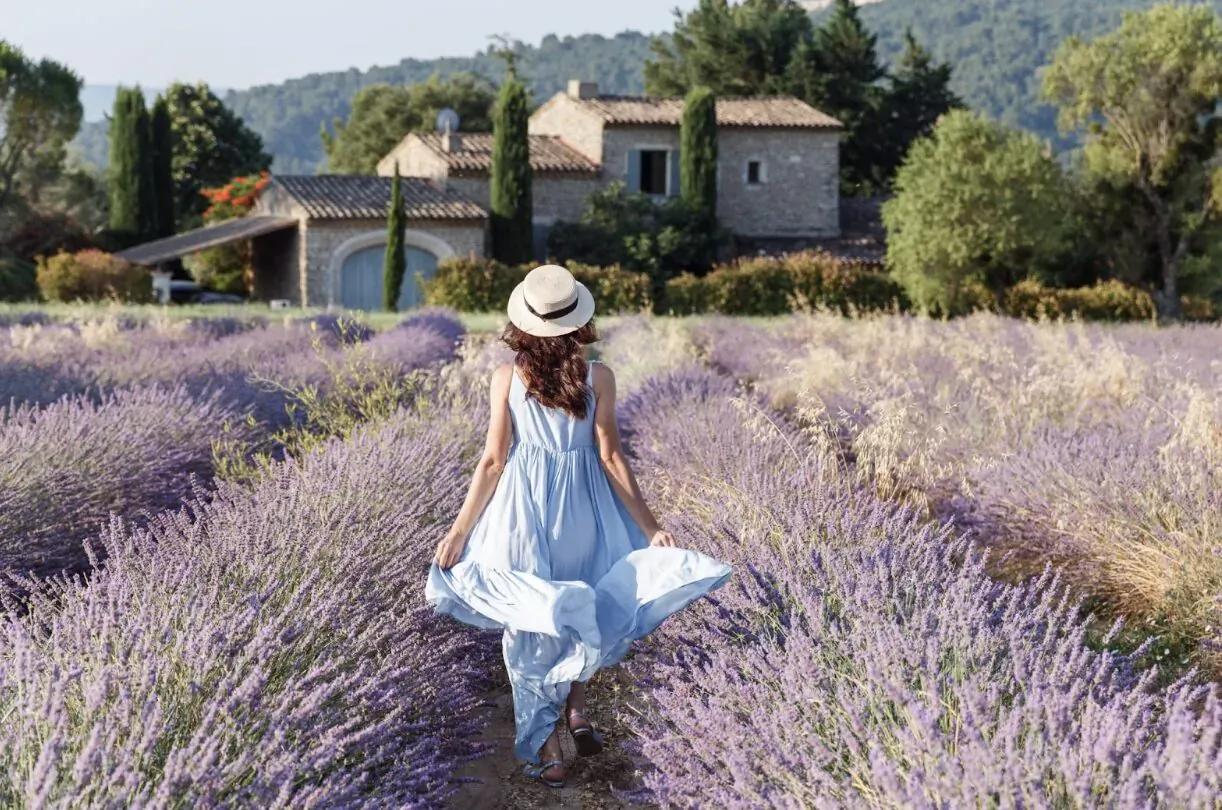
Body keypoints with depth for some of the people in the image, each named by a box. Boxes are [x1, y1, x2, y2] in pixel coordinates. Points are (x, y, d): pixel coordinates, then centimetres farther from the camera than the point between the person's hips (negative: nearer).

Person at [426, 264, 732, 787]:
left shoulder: (507, 377, -7)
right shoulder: (598, 378, -7)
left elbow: (493, 462, -6)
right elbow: (611, 459, -7)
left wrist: (458, 532, 1)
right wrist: (649, 527, 0)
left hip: (522, 510, 0)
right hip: (582, 509, 0)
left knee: (531, 625, 12)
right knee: (581, 612, 27)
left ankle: (545, 746, 15)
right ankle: (577, 709, 17)